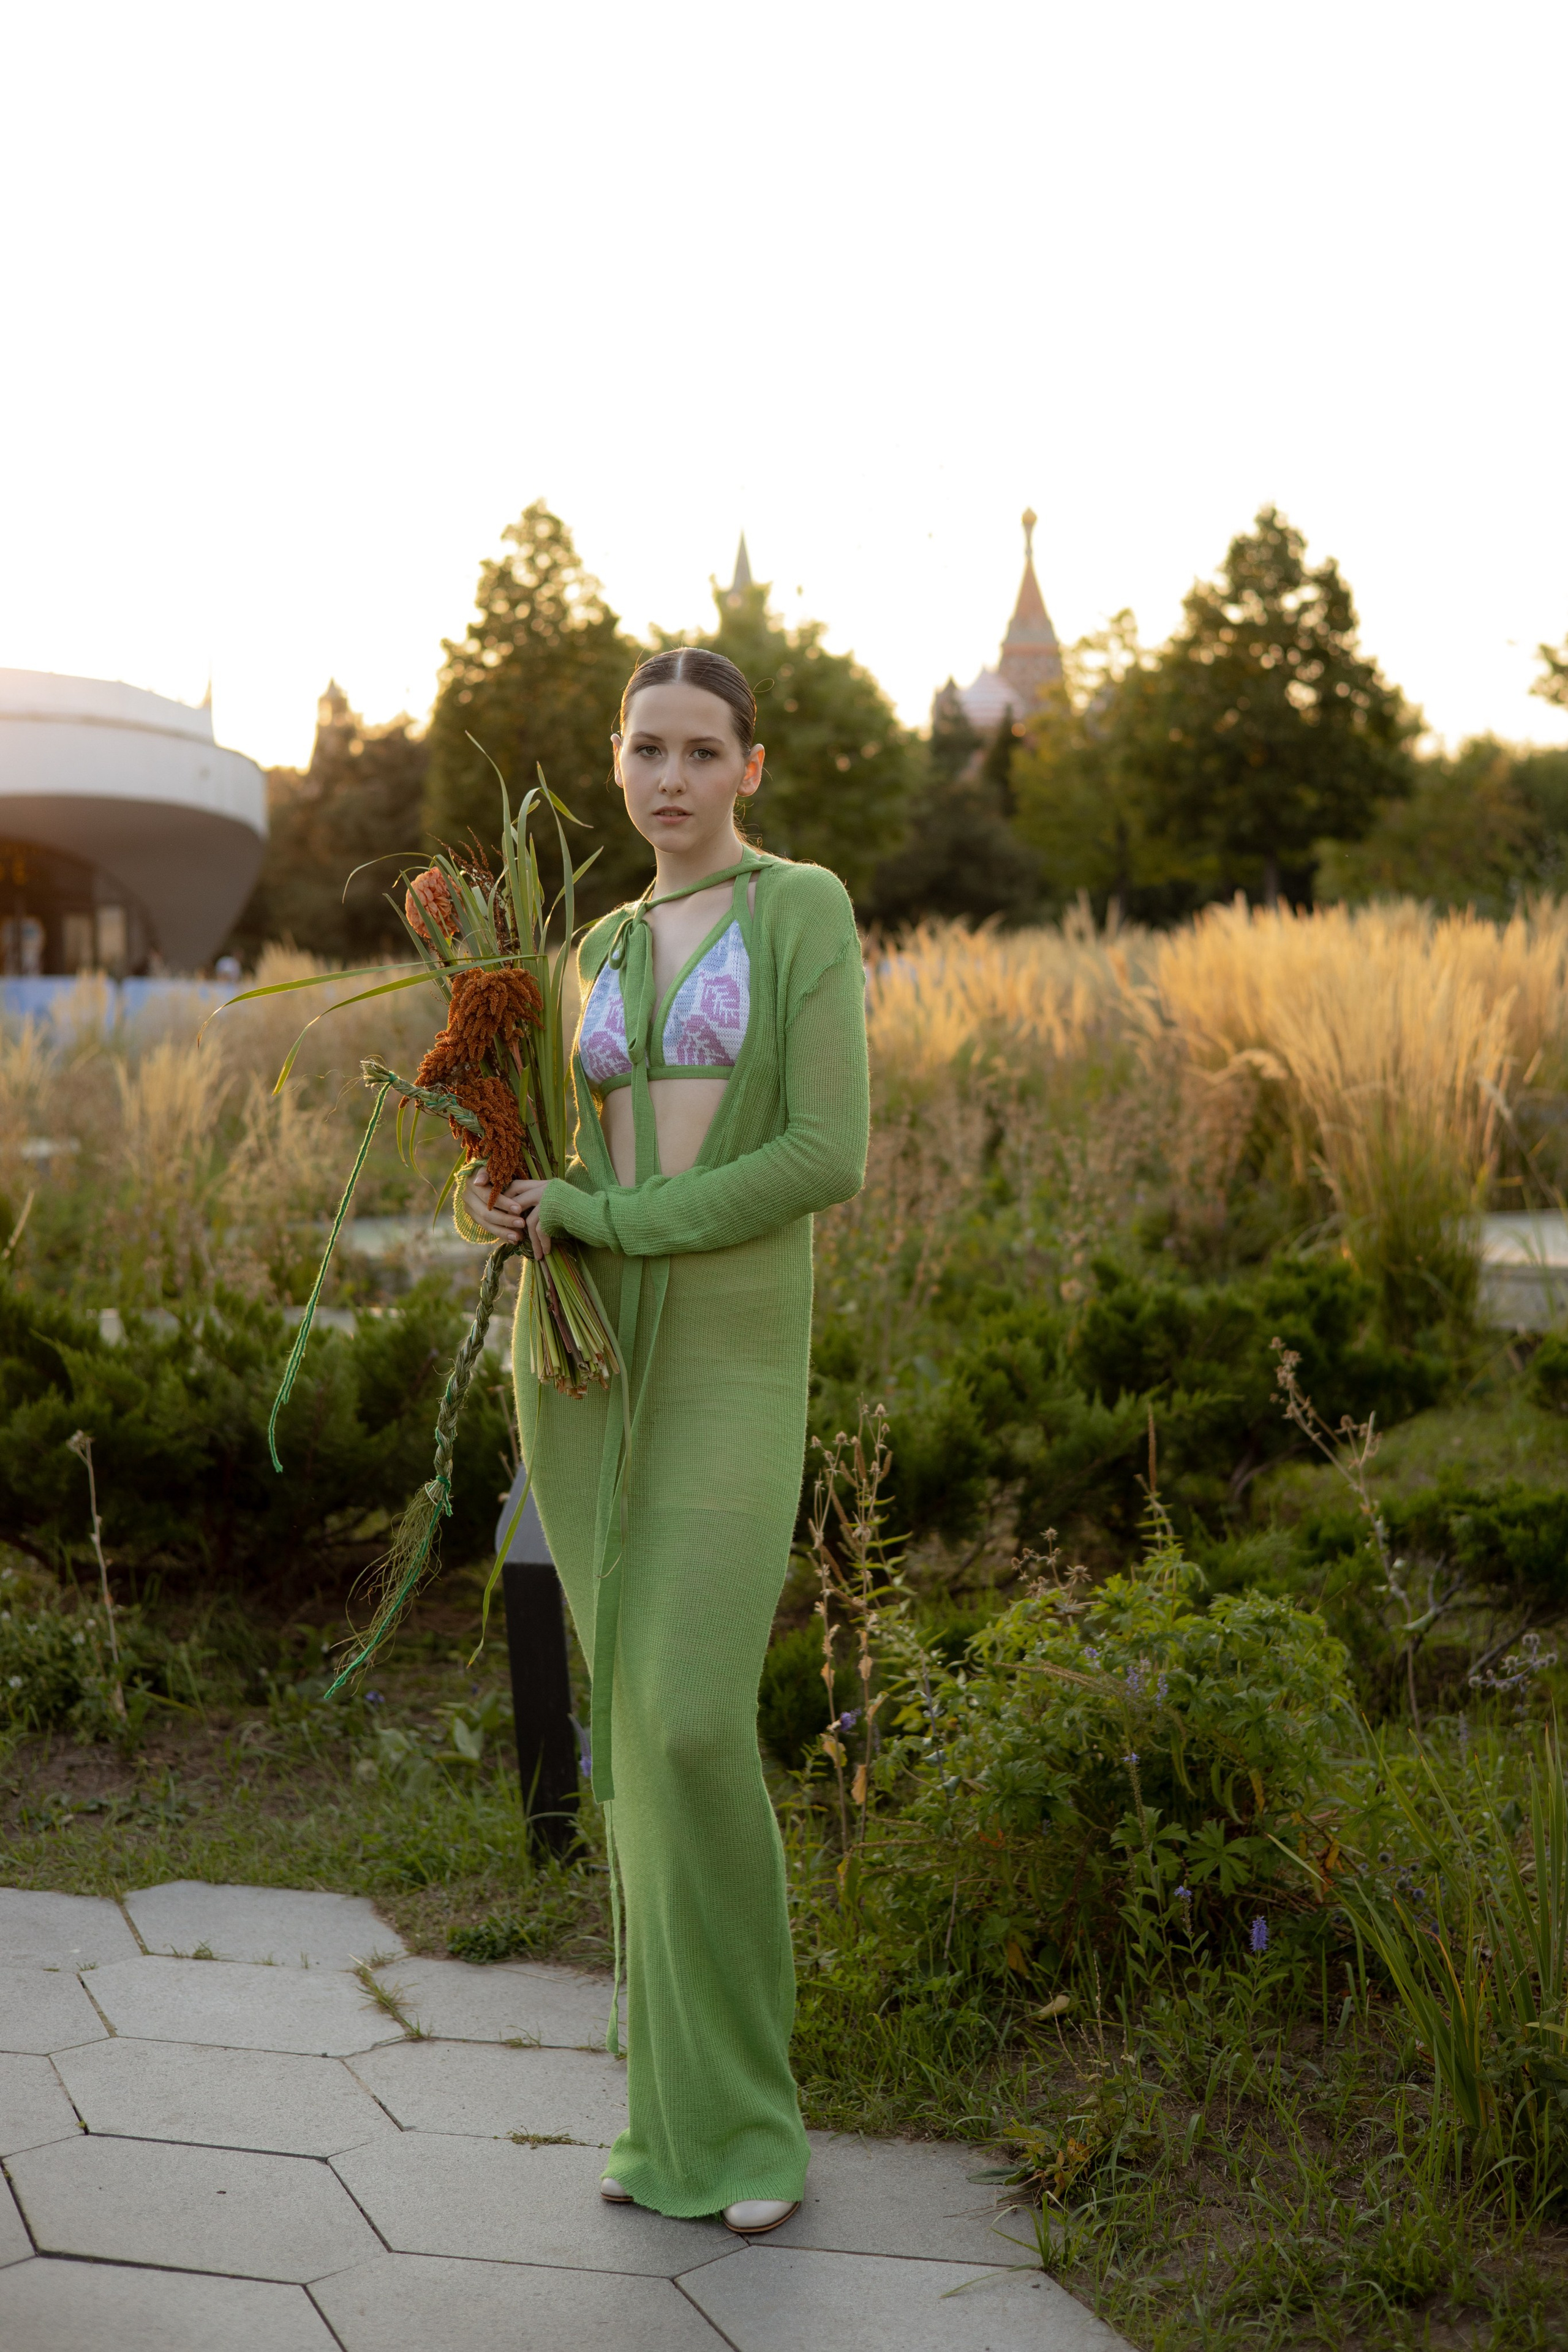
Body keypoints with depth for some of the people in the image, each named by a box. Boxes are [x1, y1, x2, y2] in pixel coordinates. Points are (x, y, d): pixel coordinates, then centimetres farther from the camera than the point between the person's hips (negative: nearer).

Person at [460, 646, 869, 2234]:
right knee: (637, 1723, 6)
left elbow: (827, 1158, -13)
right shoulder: (607, 952, 15)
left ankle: (741, 2114, 4)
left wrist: (599, 1222, -11)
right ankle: (680, 2104, 16)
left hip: (733, 1364, -5)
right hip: (585, 1354, 5)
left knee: (691, 1724, -14)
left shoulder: (808, 910, -4)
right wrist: (509, 1209, -7)